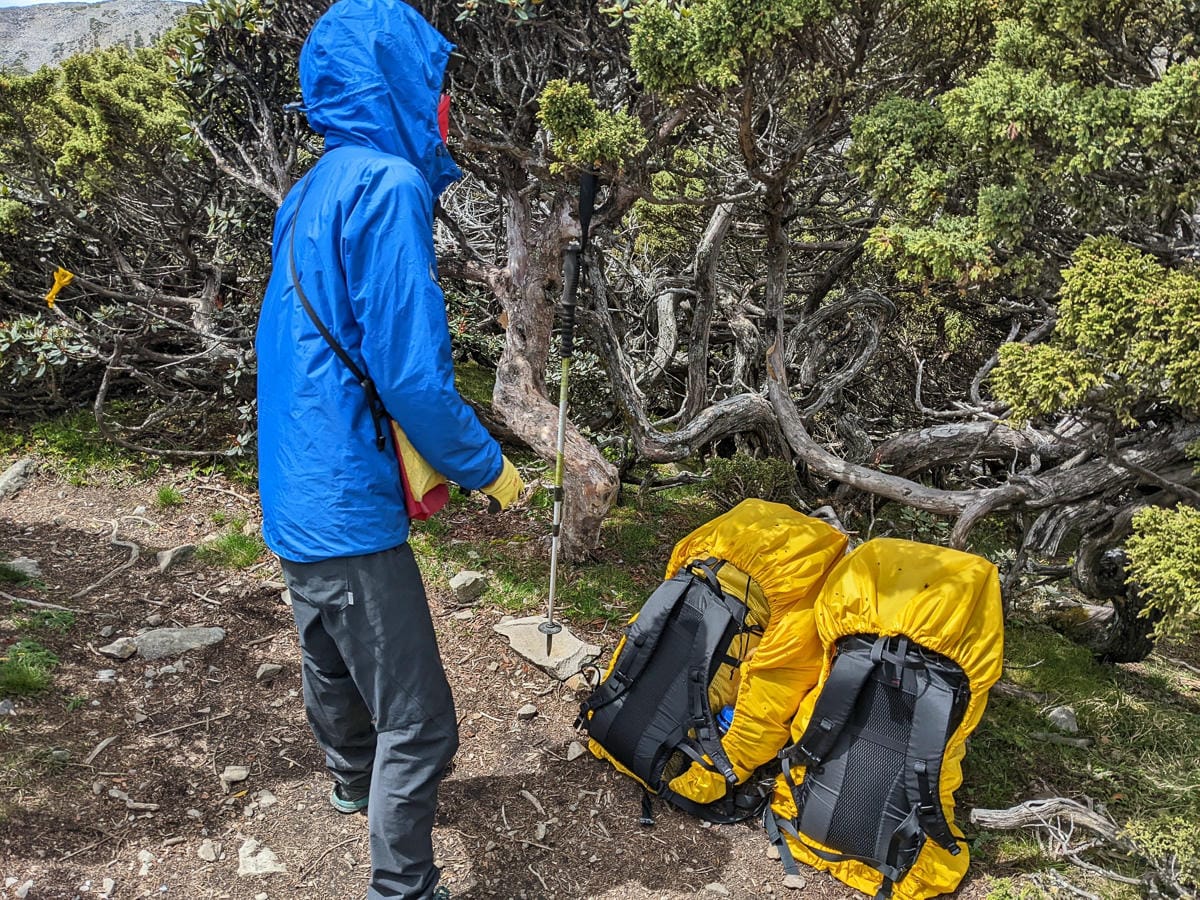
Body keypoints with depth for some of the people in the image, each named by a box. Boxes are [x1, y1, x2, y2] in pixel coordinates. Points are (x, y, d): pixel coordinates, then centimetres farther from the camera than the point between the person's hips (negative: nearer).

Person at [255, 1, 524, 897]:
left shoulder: (312, 193, 11)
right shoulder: (387, 187, -18)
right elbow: (412, 376, -24)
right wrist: (489, 467, -7)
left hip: (294, 497, 10)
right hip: (349, 511, -10)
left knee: (335, 656, 30)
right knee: (419, 725, 0)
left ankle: (353, 780, 55)